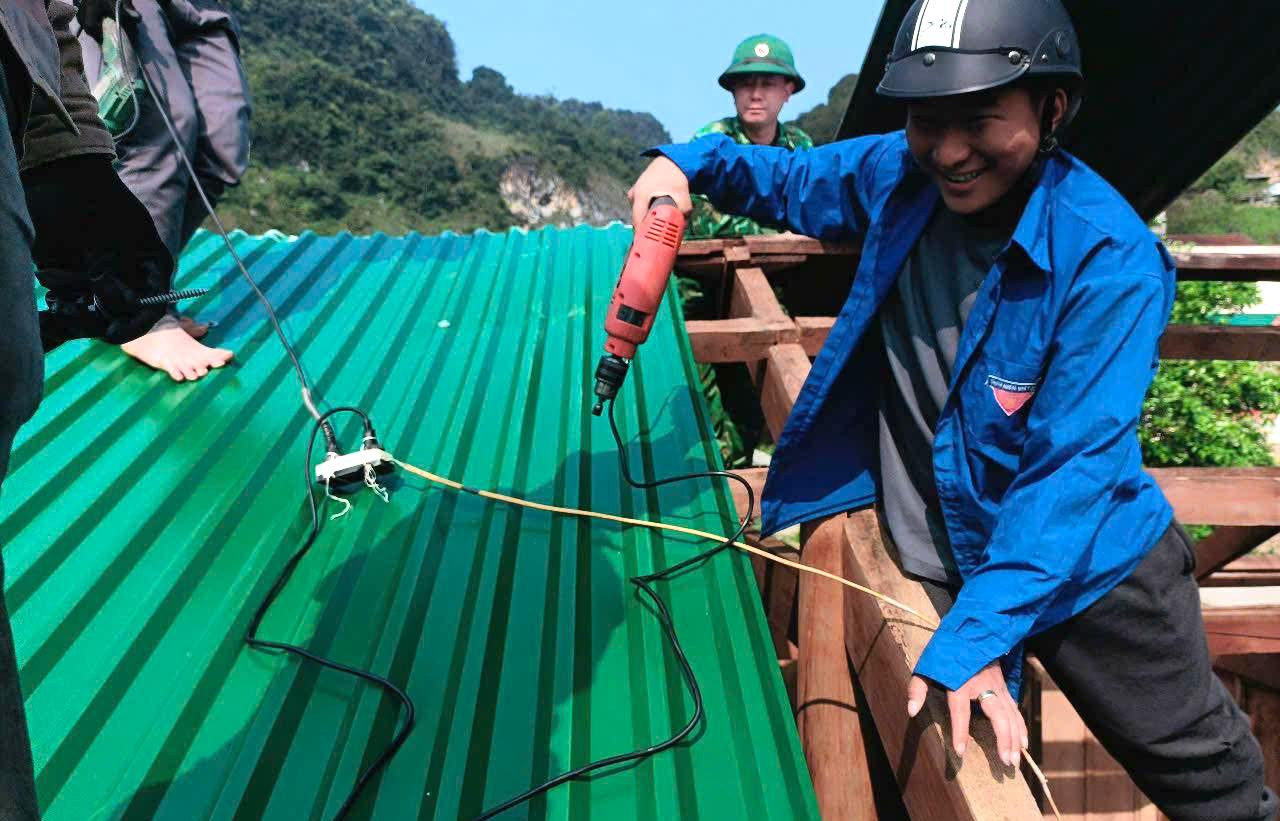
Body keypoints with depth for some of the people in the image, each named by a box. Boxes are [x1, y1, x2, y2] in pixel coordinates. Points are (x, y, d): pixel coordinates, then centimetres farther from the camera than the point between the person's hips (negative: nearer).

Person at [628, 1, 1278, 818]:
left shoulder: (1109, 259, -25)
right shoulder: (898, 176, -11)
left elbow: (1073, 468, -28)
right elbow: (790, 180, 9)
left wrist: (978, 633, -34)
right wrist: (688, 161, -10)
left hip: (1087, 564, -3)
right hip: (940, 560, 4)